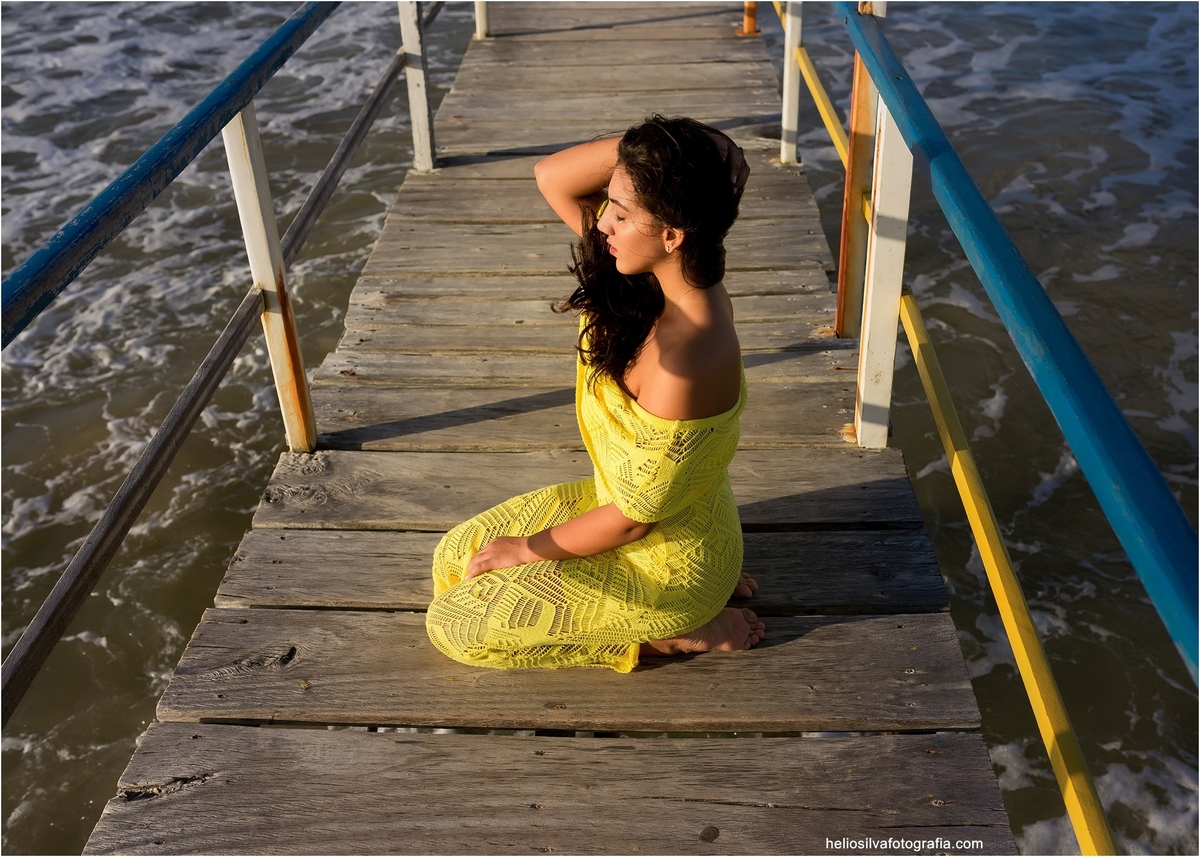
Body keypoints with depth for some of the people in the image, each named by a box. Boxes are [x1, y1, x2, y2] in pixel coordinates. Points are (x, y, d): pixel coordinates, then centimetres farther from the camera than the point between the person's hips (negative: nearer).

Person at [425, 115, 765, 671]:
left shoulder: (682, 367, -38)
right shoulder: (669, 273, -13)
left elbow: (632, 517, -25)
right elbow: (551, 177, -9)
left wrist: (525, 550, -9)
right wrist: (653, 142, -25)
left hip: (666, 564, -8)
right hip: (630, 497, 8)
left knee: (452, 623, 1)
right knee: (455, 557, 16)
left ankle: (679, 631, 5)